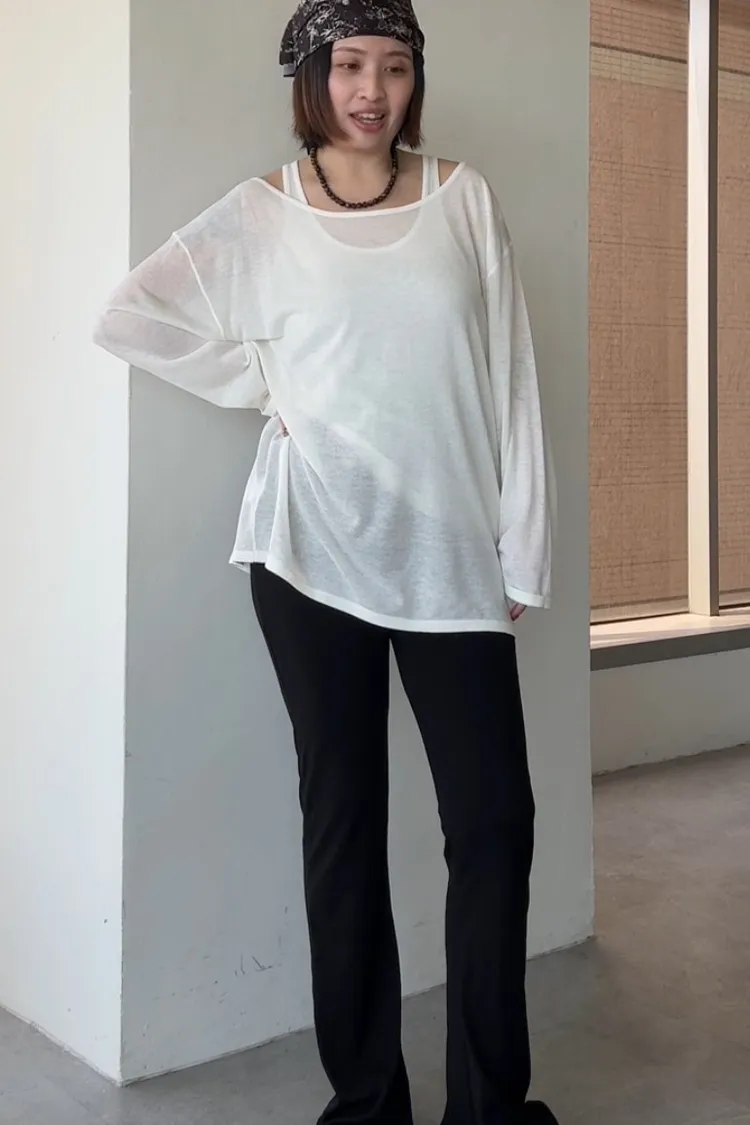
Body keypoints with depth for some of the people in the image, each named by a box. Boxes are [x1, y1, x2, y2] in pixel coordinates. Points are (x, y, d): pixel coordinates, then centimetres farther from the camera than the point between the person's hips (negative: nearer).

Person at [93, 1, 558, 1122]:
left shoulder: (462, 199, 6)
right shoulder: (261, 214, 4)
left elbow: (509, 381, 3)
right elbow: (128, 317, 1)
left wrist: (521, 553, 0)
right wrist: (265, 386, -3)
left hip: (453, 553, 1)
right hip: (316, 550, -1)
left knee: (496, 818, -1)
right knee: (345, 819, 6)